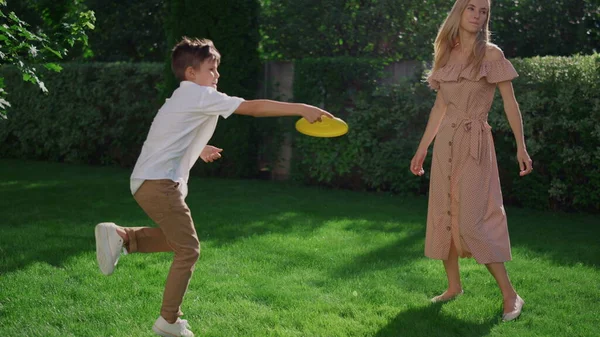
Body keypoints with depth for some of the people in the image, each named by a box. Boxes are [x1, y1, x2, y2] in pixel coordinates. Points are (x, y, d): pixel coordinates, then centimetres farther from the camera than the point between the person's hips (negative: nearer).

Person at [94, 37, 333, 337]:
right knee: (188, 249, -1)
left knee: (176, 240, 21)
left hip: (148, 180, 10)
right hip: (159, 183, -10)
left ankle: (119, 236, 8)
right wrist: (302, 109, -15)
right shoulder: (201, 96, -8)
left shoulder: (186, 98, 21)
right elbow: (254, 108, -15)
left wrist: (198, 150, 36)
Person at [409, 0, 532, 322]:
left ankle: (510, 294, -2)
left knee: (473, 220, -11)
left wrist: (521, 147, -11)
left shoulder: (490, 54, -3)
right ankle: (453, 286, 20)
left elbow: (510, 102, -4)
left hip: (475, 142, -5)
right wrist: (422, 149, 16)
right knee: (444, 216, 6)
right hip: (446, 143, 5)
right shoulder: (445, 56, 10)